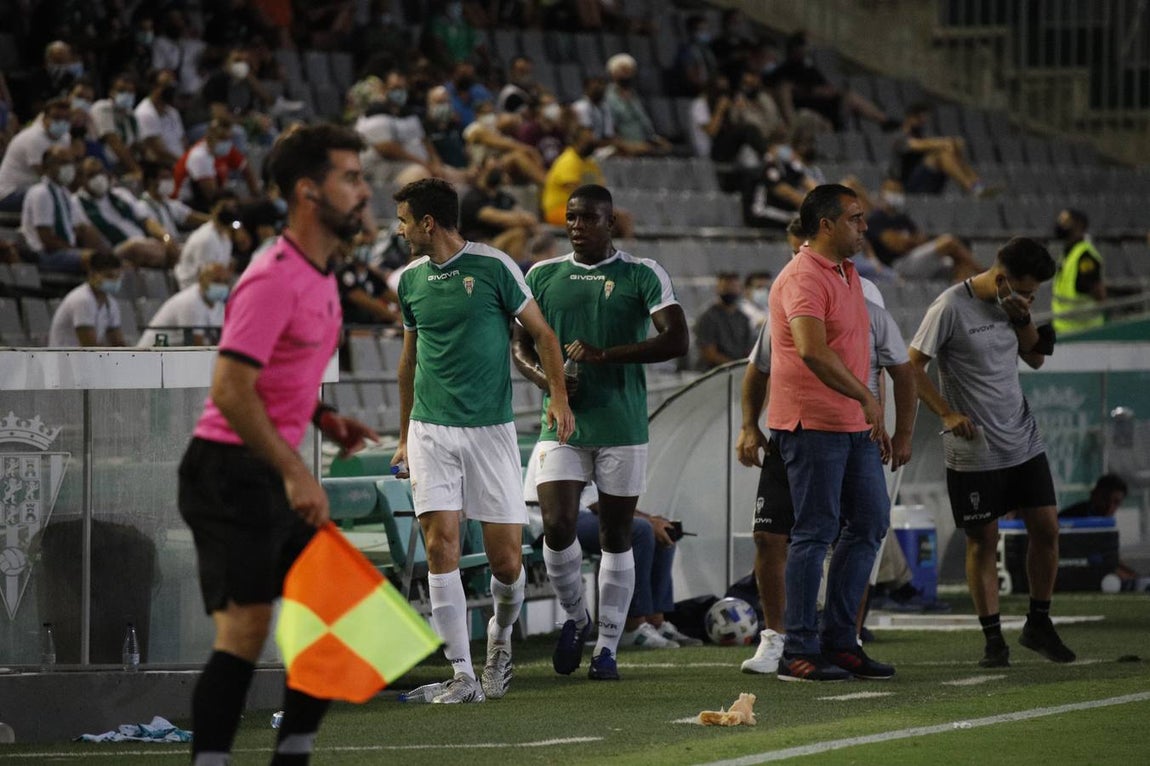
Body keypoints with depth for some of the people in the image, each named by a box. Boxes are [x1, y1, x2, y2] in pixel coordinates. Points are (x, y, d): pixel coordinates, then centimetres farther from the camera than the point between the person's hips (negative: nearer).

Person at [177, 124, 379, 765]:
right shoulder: (274, 280, -18)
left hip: (278, 476, 10)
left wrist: (323, 416, 9)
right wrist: (293, 471, -26)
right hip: (231, 471, -10)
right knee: (245, 631, -13)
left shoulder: (320, 277, 13)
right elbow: (231, 391, -24)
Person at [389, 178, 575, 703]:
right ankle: (463, 676, -9)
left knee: (506, 558, -3)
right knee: (440, 544, -11)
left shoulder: (493, 266, -4)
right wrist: (404, 437, 22)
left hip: (490, 429, -3)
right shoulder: (411, 279, 9)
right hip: (430, 432, 3)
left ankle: (501, 636, 29)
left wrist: (559, 396, -8)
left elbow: (541, 333, 3)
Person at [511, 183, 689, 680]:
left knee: (616, 536, 3)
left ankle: (607, 647, 12)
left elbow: (676, 341, -9)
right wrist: (543, 378, -9)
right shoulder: (542, 276, 9)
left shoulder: (643, 276, 0)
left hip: (622, 428, -1)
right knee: (557, 527, -12)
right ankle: (574, 616, 14)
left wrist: (605, 354, -17)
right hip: (562, 427, 1)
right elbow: (521, 344, 14)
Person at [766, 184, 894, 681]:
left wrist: (875, 421, 21)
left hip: (855, 425, 10)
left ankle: (839, 641, 15)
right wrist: (865, 397, -28)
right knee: (815, 532, -8)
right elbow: (812, 350, -29)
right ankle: (798, 653, -4)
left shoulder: (847, 275, 18)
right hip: (812, 424, -10)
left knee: (869, 525, 9)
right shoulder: (803, 278, -15)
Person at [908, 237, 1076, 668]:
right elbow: (912, 366, -11)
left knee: (1046, 529, 4)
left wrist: (1024, 320, -1)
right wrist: (948, 413, -17)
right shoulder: (951, 308, -14)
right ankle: (993, 640, 7)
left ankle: (1038, 625, 19)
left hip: (1024, 442, 6)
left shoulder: (1011, 304, 6)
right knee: (982, 543, -1)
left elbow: (1035, 359, 16)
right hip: (974, 452, -6)